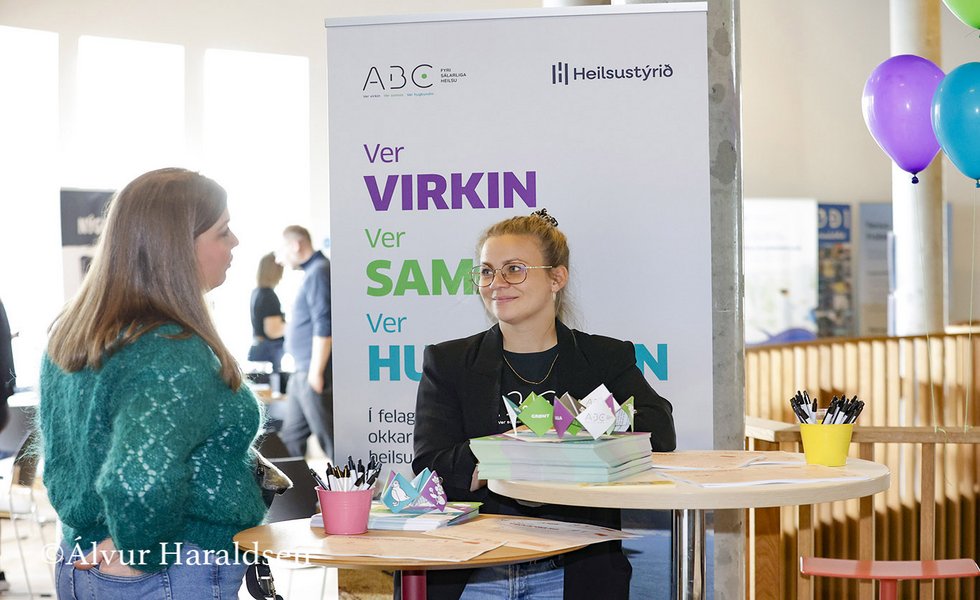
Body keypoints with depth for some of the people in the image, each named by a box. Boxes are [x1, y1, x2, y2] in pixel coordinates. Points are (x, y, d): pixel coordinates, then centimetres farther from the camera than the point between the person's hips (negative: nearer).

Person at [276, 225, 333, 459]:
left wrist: (316, 372, -20)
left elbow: (324, 326, -20)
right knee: (292, 437, 14)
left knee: (328, 439, -6)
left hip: (314, 373, -10)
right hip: (302, 373, 10)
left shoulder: (319, 272, -14)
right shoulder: (312, 272, 16)